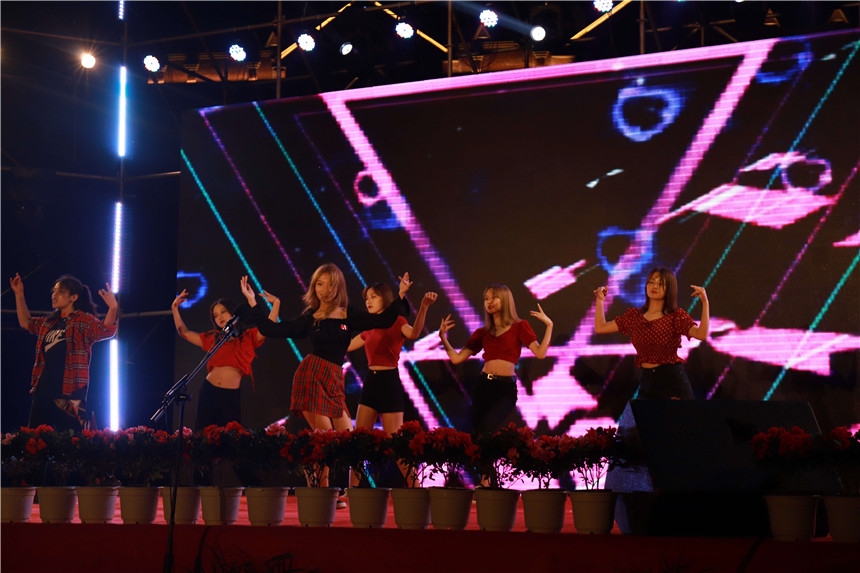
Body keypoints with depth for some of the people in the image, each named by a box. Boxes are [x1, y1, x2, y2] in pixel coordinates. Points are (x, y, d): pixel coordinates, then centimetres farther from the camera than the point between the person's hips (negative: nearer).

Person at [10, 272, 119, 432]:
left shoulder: (84, 320, -4)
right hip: (43, 391, 8)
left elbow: (105, 330, -22)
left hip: (70, 394, -7)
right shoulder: (49, 322, 18)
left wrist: (113, 308, -39)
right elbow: (26, 322, 36)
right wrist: (19, 294, 32)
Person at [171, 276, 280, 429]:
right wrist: (175, 308, 19)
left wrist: (276, 304, -19)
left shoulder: (248, 337, 5)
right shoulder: (213, 338, 15)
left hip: (231, 396, -3)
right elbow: (184, 333, 22)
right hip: (208, 392, 3)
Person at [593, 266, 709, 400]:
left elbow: (701, 334, -19)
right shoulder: (634, 316, 10)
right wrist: (600, 300, 7)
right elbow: (600, 327, 12)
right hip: (647, 381, 5)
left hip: (673, 380, -5)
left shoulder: (676, 316, -3)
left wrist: (705, 302, -27)